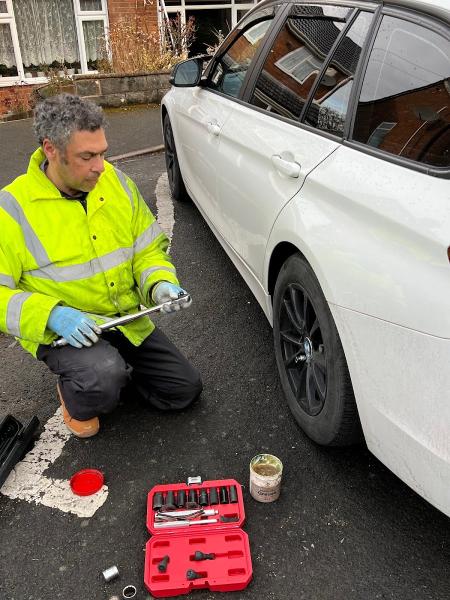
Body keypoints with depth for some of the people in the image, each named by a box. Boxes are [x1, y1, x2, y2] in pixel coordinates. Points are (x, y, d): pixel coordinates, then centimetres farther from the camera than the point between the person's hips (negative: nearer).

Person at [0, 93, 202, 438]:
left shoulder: (116, 182, -3)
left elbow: (148, 249, 4)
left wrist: (160, 284, -17)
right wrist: (51, 315, -30)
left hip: (127, 322, 5)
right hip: (59, 331, -5)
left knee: (186, 389, 7)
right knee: (104, 379, -35)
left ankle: (109, 370, 27)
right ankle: (76, 400, 3)